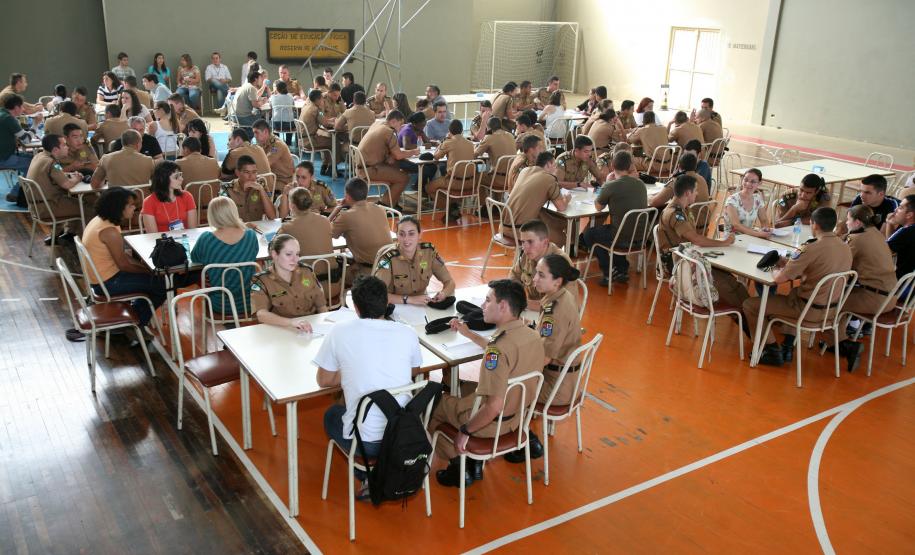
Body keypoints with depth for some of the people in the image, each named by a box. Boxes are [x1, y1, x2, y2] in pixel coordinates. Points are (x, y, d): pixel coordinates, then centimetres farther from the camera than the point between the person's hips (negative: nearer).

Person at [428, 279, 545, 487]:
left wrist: (465, 430, -19)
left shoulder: (499, 347, -32)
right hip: (517, 415, 8)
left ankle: (459, 467, 17)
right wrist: (468, 334, 21)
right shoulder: (533, 336, -6)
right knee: (463, 389, 31)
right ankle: (475, 464, 28)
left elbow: (494, 407, -34)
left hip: (492, 423, -7)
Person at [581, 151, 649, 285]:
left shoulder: (610, 186, -16)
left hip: (623, 239, -6)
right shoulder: (641, 184, 1)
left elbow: (598, 207, 2)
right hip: (640, 237, 6)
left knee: (588, 234, 19)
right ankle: (622, 269, 32)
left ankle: (609, 272, 17)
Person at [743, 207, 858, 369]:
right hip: (831, 308, 8)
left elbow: (779, 279, -21)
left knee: (750, 305, 0)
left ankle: (774, 350, 6)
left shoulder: (811, 249, -24)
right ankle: (788, 347, 27)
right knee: (793, 293, 37)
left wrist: (775, 271, 2)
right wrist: (790, 264, 9)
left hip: (809, 310, -8)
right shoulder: (846, 248, 0)